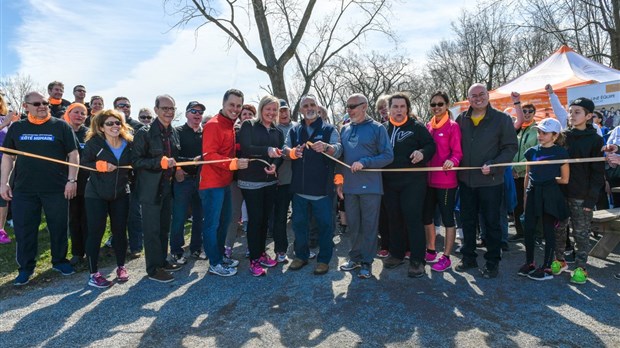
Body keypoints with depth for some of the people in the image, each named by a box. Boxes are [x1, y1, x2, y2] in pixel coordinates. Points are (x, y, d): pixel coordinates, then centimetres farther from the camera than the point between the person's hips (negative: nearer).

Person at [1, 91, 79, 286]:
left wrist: (72, 180, -8)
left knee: (59, 227, 7)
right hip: (23, 189, 2)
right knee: (24, 229, 7)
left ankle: (59, 261, 25)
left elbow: (73, 154, -1)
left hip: (56, 189, -2)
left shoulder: (61, 126, 1)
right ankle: (26, 268, 21)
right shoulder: (16, 128, 9)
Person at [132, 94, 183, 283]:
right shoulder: (144, 133, -12)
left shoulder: (174, 132, 8)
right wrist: (161, 162, -23)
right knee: (152, 230, 0)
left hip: (167, 186, 7)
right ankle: (153, 269, 12)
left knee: (164, 227, 16)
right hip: (151, 188, -7)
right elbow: (136, 161, -15)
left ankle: (162, 261, 30)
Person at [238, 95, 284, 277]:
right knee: (255, 218, -4)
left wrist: (275, 165, -14)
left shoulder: (277, 132, 13)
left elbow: (280, 154, 8)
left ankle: (261, 253, 26)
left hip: (270, 180, 5)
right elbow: (246, 148, -15)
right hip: (251, 181, -5)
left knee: (265, 218, 11)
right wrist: (267, 151, -29)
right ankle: (254, 260, 6)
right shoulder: (248, 125, -2)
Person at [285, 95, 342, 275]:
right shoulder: (294, 130, 13)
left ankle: (324, 259, 18)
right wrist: (292, 152, -25)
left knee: (325, 224, 3)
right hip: (299, 187, 4)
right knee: (299, 223, 13)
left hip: (322, 187, -3)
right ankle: (301, 255, 30)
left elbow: (338, 150, -13)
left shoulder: (329, 129, 2)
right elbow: (286, 149, -1)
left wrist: (325, 147, -35)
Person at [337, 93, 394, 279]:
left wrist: (364, 163, -18)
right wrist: (339, 181, 11)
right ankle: (355, 257, 28)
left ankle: (367, 262, 15)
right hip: (349, 186, 5)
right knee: (353, 225, 13)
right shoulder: (345, 129, 11)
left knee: (369, 225, 4)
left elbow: (388, 156, -8)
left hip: (370, 186, -4)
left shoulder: (377, 128, -3)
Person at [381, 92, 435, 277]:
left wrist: (423, 152, -20)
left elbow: (431, 145, 1)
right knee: (393, 219, 12)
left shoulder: (417, 127, 1)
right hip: (389, 182, 5)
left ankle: (417, 260, 4)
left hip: (413, 181, -4)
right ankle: (396, 254, 27)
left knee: (413, 219, -5)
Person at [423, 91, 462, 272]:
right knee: (427, 216, 14)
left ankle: (446, 257, 14)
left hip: (446, 181, -6)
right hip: (428, 179, 6)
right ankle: (431, 251, 31)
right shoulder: (428, 126, 9)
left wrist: (452, 161, -28)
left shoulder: (453, 126, -6)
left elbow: (458, 152, -10)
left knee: (447, 218, 3)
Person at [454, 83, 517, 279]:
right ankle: (468, 258, 28)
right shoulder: (461, 119, 6)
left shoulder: (502, 119, -3)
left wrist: (493, 165, -18)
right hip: (466, 180, 4)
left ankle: (492, 262, 21)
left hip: (491, 181, -3)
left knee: (491, 222, 6)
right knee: (467, 220, 13)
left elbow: (510, 147, -6)